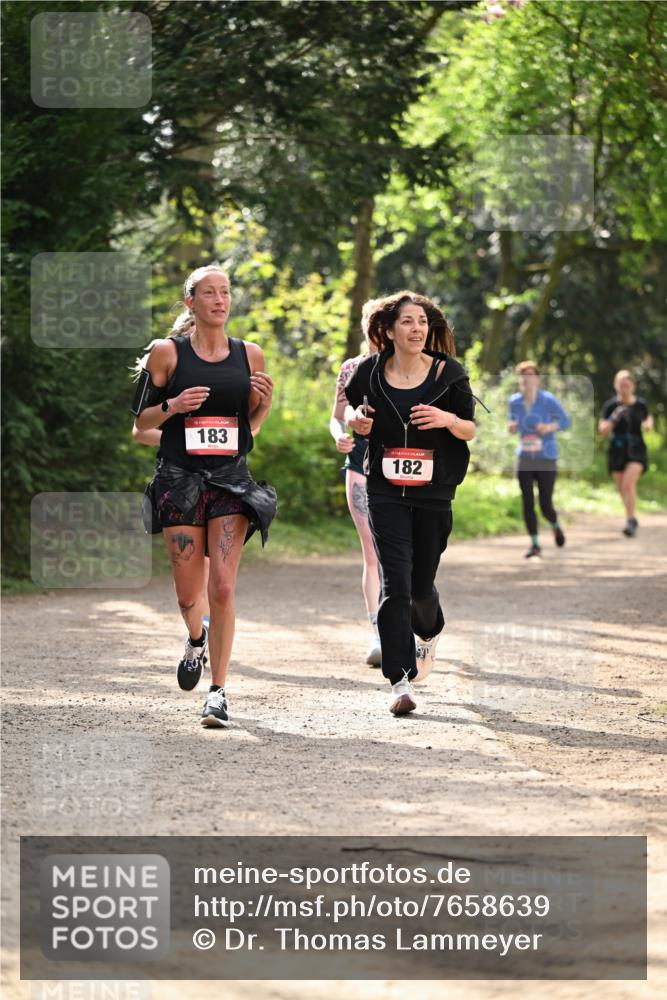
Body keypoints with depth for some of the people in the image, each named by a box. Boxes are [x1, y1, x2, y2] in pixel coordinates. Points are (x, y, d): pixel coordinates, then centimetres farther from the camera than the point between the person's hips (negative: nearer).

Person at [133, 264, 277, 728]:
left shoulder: (249, 355, 7)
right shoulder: (167, 353, 0)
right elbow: (141, 421, 4)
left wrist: (264, 400, -3)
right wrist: (173, 405, -14)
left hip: (232, 480, 1)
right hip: (180, 480, -1)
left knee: (223, 589, -12)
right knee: (188, 594, 3)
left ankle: (219, 690, -4)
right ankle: (198, 639, 39)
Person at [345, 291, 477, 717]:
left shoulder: (448, 373, -2)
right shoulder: (371, 373, 0)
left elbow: (470, 430, 4)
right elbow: (356, 414, 19)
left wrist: (448, 420, -17)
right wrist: (357, 422, -4)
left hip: (434, 493, 0)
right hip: (386, 491, 0)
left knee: (421, 585, 9)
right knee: (395, 584, -12)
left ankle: (429, 634, 45)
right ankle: (401, 680, -12)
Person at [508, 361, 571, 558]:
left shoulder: (548, 400, -11)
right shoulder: (515, 401, 0)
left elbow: (566, 421, -2)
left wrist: (550, 427, -21)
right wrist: (512, 427, -6)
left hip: (546, 459, -3)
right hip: (524, 459, 3)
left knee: (546, 506, -3)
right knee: (527, 504, -6)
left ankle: (555, 526, 33)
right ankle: (535, 544, 7)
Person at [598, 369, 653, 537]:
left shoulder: (641, 404, -1)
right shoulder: (610, 406, -4)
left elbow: (648, 419, 20)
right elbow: (603, 431, -7)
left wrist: (649, 424, -4)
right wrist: (613, 419, -24)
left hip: (636, 451, -2)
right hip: (617, 452, 2)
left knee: (629, 483, -21)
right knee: (622, 488, 10)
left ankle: (630, 522, -21)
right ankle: (632, 519, 32)